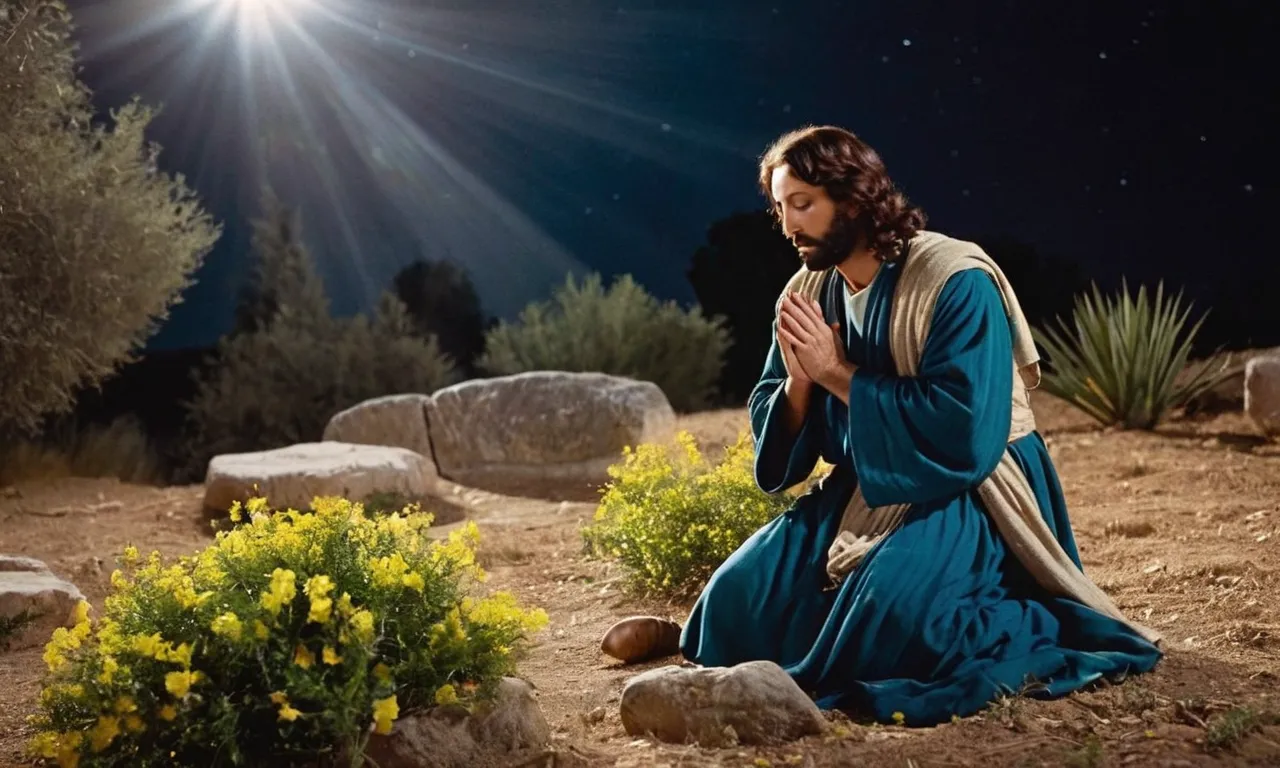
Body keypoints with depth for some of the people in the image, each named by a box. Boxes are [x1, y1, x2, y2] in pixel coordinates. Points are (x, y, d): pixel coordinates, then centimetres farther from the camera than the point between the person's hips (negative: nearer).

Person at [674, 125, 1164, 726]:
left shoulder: (958, 283, -18)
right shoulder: (807, 294, 2)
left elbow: (963, 433, -26)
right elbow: (777, 434, 5)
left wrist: (838, 374, -22)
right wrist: (798, 383, -18)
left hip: (964, 493, -6)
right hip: (861, 492, 7)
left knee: (889, 616, -32)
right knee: (739, 597, -9)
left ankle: (1022, 632, -4)